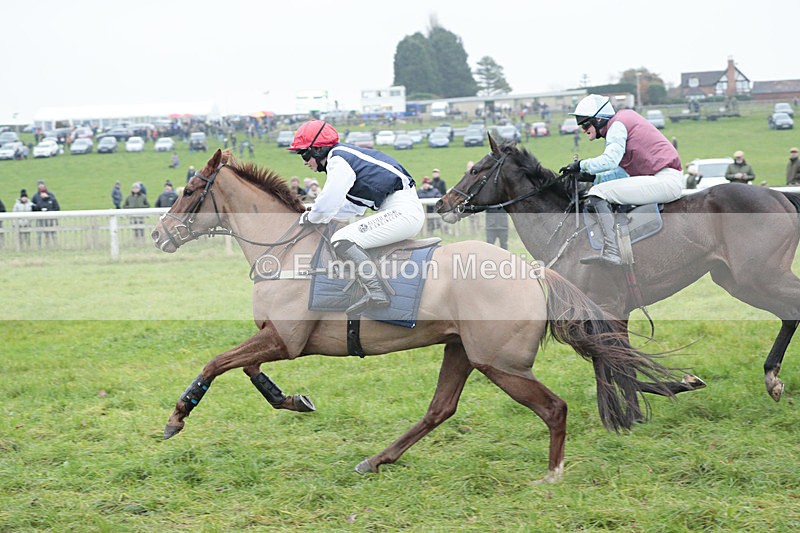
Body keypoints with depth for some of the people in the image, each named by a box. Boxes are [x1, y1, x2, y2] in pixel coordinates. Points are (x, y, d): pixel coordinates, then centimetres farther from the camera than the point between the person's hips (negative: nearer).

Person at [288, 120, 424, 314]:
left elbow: (326, 208, -14)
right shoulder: (346, 156, 21)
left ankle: (375, 292, -31)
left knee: (341, 239, -18)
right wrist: (314, 213, 19)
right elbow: (354, 207, 26)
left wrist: (307, 218, 7)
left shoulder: (338, 160, -10)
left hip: (402, 211, -11)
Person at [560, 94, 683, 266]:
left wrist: (581, 165, -11)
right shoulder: (624, 118, 23)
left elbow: (610, 160, -24)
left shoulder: (617, 125, -6)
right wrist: (593, 177, 13)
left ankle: (611, 252, -32)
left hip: (666, 180, -11)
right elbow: (626, 171, 23)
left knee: (598, 193, -17)